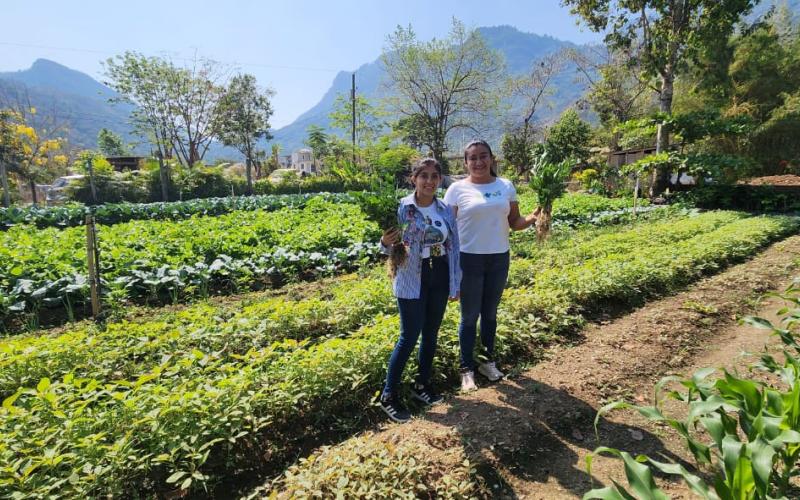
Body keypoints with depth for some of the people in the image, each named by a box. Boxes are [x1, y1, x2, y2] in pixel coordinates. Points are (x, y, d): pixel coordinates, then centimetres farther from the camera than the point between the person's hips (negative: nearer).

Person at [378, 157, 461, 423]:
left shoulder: (446, 209, 3)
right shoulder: (401, 208, -10)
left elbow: (454, 247, 9)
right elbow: (391, 248, -6)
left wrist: (456, 283, 8)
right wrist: (385, 242, -30)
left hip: (439, 277, 5)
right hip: (412, 280, -5)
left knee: (431, 333, 14)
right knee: (409, 336, -2)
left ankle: (422, 383, 33)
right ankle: (388, 394, 13)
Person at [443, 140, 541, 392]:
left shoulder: (506, 186, 5)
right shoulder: (457, 189, -5)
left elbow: (514, 222, 7)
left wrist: (533, 218, -13)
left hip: (499, 258, 3)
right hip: (469, 259, -3)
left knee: (490, 313, 16)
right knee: (470, 315, 5)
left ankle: (488, 361, 32)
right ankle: (467, 369, 19)